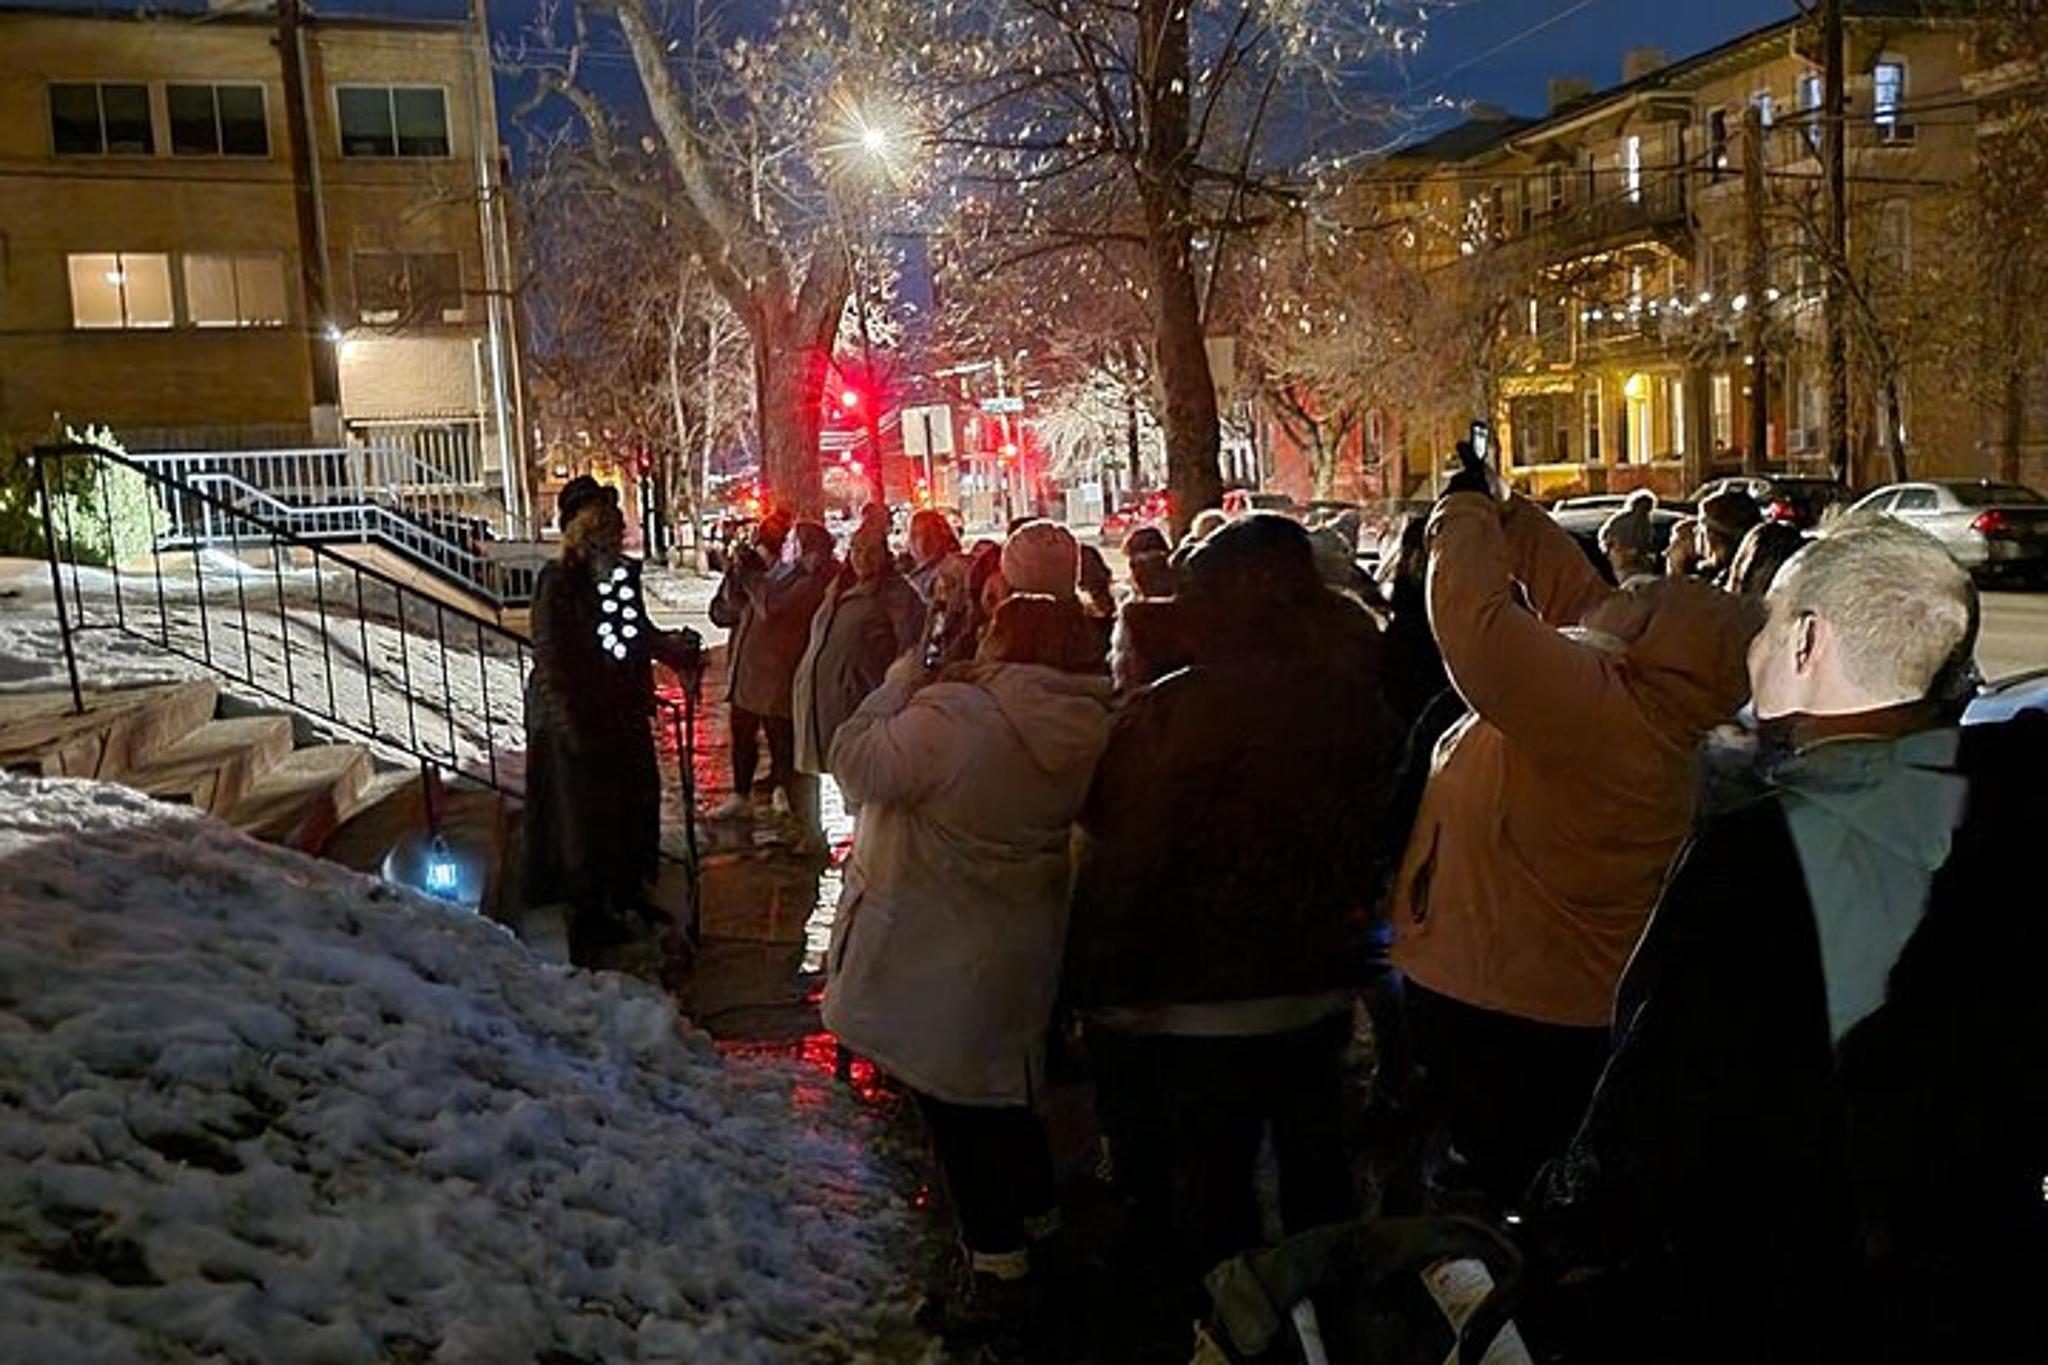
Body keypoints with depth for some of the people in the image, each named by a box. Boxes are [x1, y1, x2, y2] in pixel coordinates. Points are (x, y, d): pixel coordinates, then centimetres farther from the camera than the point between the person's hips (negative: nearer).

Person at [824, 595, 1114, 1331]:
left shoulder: (952, 714, -27)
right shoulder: (1082, 732, -4)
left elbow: (859, 764, -20)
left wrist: (898, 684, -9)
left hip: (937, 951, -7)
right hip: (1020, 947, 7)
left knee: (951, 1100, 7)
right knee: (999, 1081, 25)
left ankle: (999, 1261, 16)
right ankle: (1036, 1214, 42)